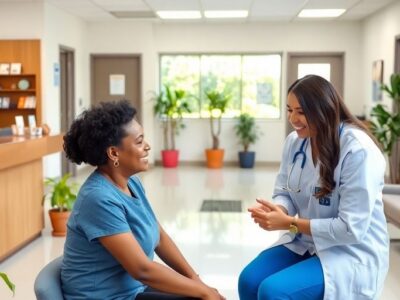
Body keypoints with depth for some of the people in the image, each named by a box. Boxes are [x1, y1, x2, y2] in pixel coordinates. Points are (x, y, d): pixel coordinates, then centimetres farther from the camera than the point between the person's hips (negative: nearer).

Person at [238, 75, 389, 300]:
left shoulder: (358, 150, -23)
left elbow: (351, 228, -25)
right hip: (306, 243, 7)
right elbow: (285, 193, 5)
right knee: (249, 280, -12)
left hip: (352, 254, -7)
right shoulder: (295, 141, -1)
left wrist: (289, 223, -24)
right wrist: (274, 210, -20)